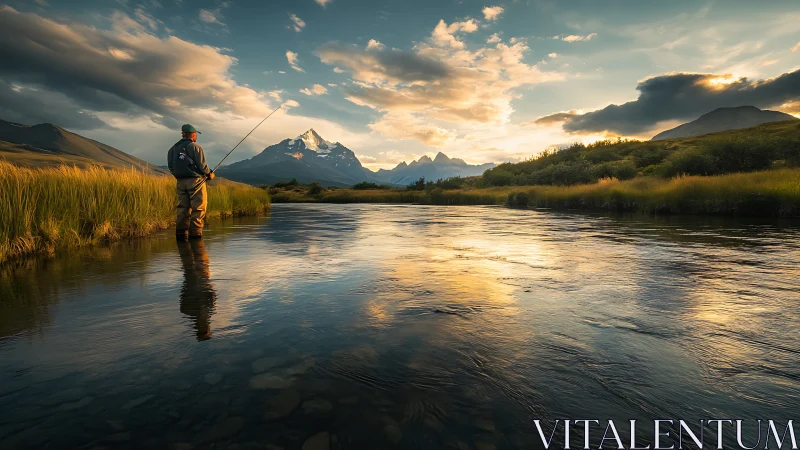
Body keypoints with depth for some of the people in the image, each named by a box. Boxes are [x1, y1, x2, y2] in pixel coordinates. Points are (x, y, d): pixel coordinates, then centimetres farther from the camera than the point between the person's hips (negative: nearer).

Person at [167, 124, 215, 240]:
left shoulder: (173, 148, 13)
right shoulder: (195, 147, -6)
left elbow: (170, 166, 10)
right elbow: (202, 165, -11)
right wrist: (209, 174, 6)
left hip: (181, 182, 6)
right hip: (195, 180, -6)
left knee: (183, 208, 8)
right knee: (198, 208, -3)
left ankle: (181, 233, 6)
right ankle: (195, 233, -6)